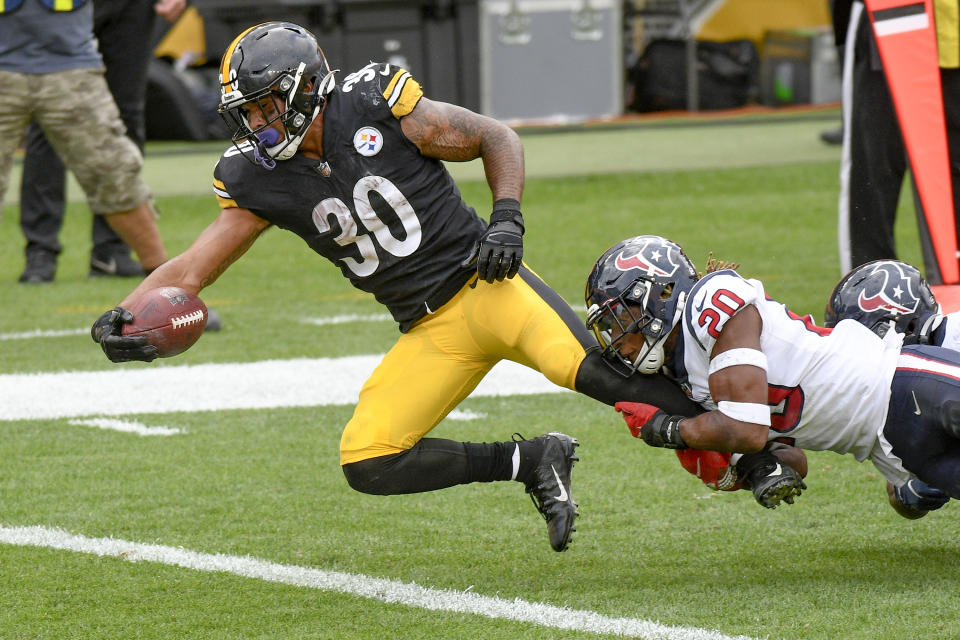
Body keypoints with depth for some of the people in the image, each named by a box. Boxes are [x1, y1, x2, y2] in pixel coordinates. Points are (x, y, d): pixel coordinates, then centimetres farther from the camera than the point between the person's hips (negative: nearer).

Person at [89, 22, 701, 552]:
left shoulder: (376, 108, -11)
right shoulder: (260, 181, 2)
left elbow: (497, 139, 1)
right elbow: (193, 268, 2)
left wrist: (507, 218, -14)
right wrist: (123, 316, -15)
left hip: (485, 283, -5)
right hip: (429, 332, 5)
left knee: (597, 373, -30)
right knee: (369, 465, -12)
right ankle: (531, 462, 0)